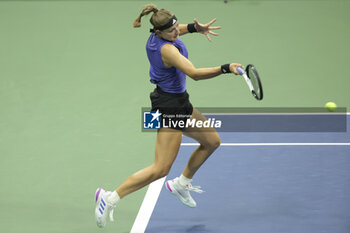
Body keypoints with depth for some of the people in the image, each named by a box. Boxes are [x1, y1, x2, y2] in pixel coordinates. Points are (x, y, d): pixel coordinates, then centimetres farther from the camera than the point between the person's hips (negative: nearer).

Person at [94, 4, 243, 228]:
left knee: (212, 141, 22)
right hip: (170, 106, -10)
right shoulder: (166, 49, -29)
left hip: (178, 102, 10)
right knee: (160, 169, -7)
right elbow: (195, 73, -38)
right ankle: (111, 198, -3)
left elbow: (177, 29, 22)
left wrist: (195, 27, 3)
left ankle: (181, 184, 36)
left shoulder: (156, 36, -2)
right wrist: (225, 68, -43)